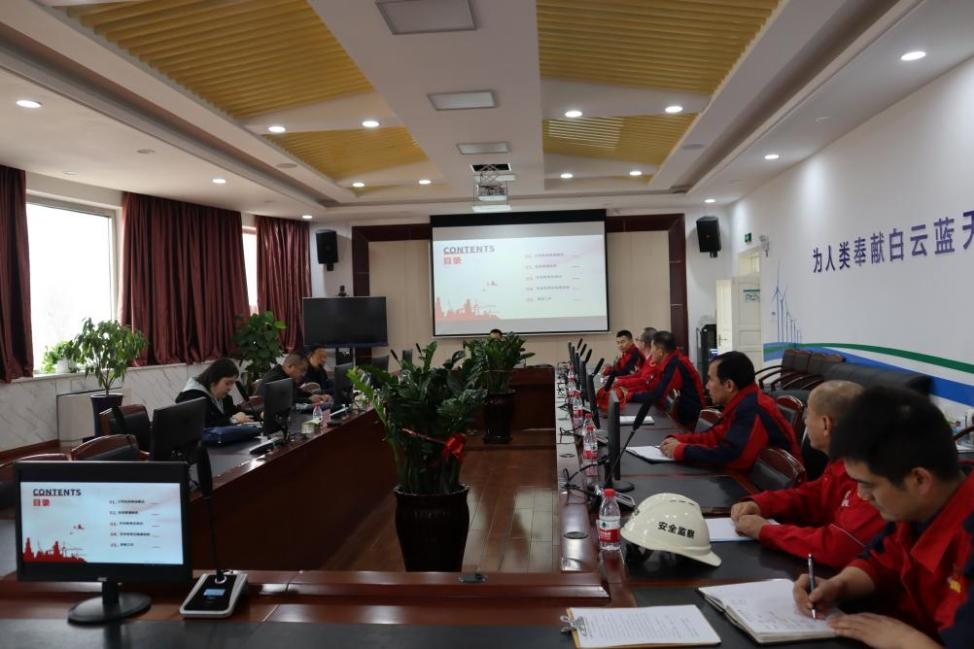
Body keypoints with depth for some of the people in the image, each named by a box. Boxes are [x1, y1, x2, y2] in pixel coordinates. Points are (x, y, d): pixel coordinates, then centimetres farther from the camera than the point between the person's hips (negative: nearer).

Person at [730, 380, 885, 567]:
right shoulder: (844, 461, 1)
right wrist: (759, 504, -2)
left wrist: (765, 531, -23)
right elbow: (811, 497, 15)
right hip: (831, 571, 8)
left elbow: (838, 547, -35)